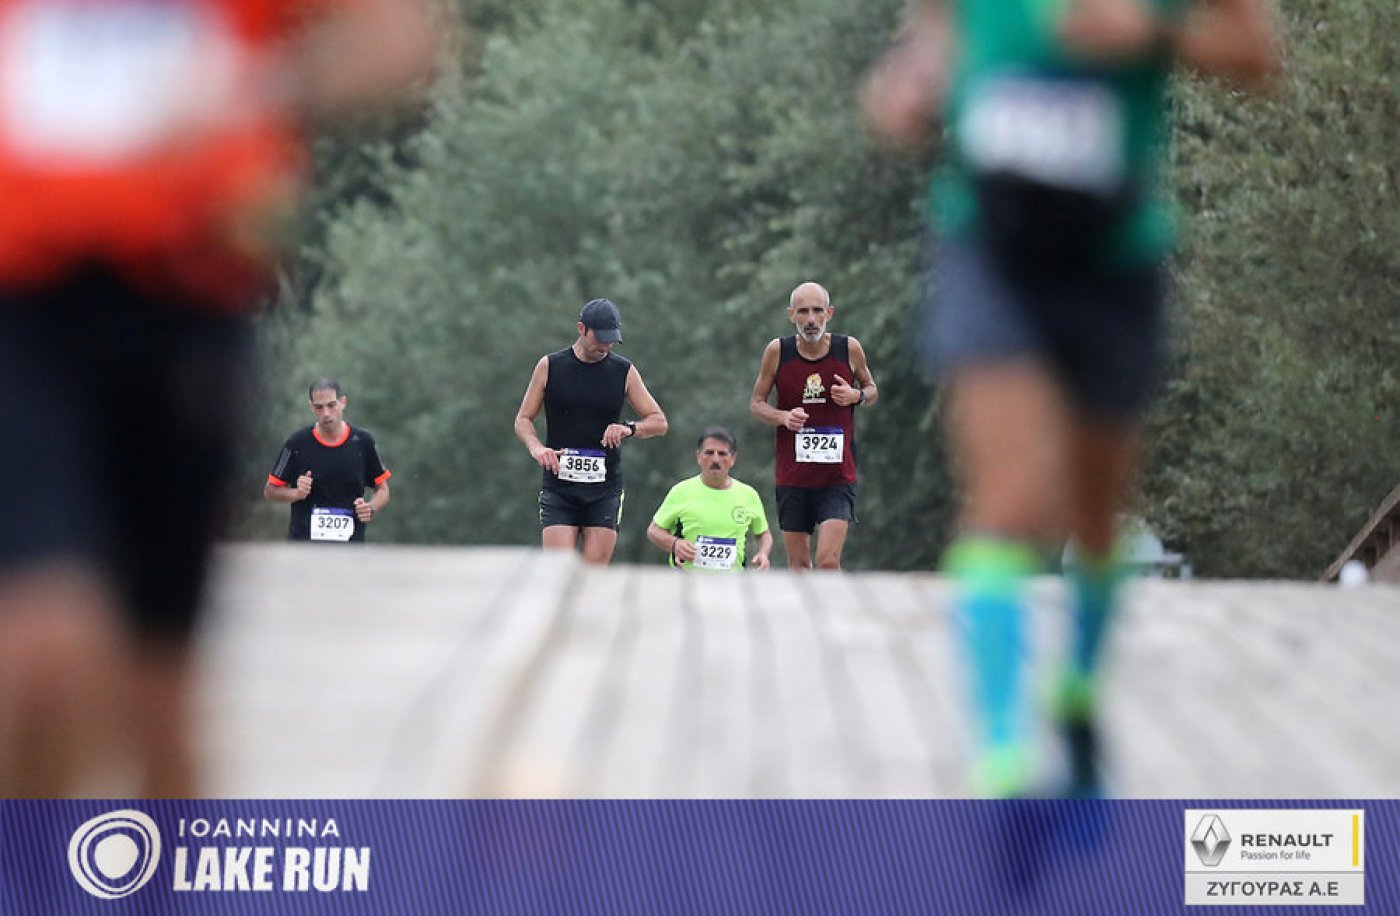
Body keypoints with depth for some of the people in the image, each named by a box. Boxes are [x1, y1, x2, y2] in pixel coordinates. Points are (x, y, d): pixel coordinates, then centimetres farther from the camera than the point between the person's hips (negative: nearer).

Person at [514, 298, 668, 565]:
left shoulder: (624, 371, 5)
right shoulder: (550, 366, 3)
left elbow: (659, 422, 7)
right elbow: (523, 420, 8)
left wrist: (629, 428, -14)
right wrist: (535, 447, -13)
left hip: (605, 487, 1)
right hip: (558, 486, -1)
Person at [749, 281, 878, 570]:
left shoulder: (849, 349, -3)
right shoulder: (777, 351, -3)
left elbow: (872, 389, 13)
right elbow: (756, 404, 6)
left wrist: (857, 396, -11)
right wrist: (783, 417, -15)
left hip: (838, 474, -2)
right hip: (792, 473, 2)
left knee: (828, 561, -14)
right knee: (798, 563, 7)